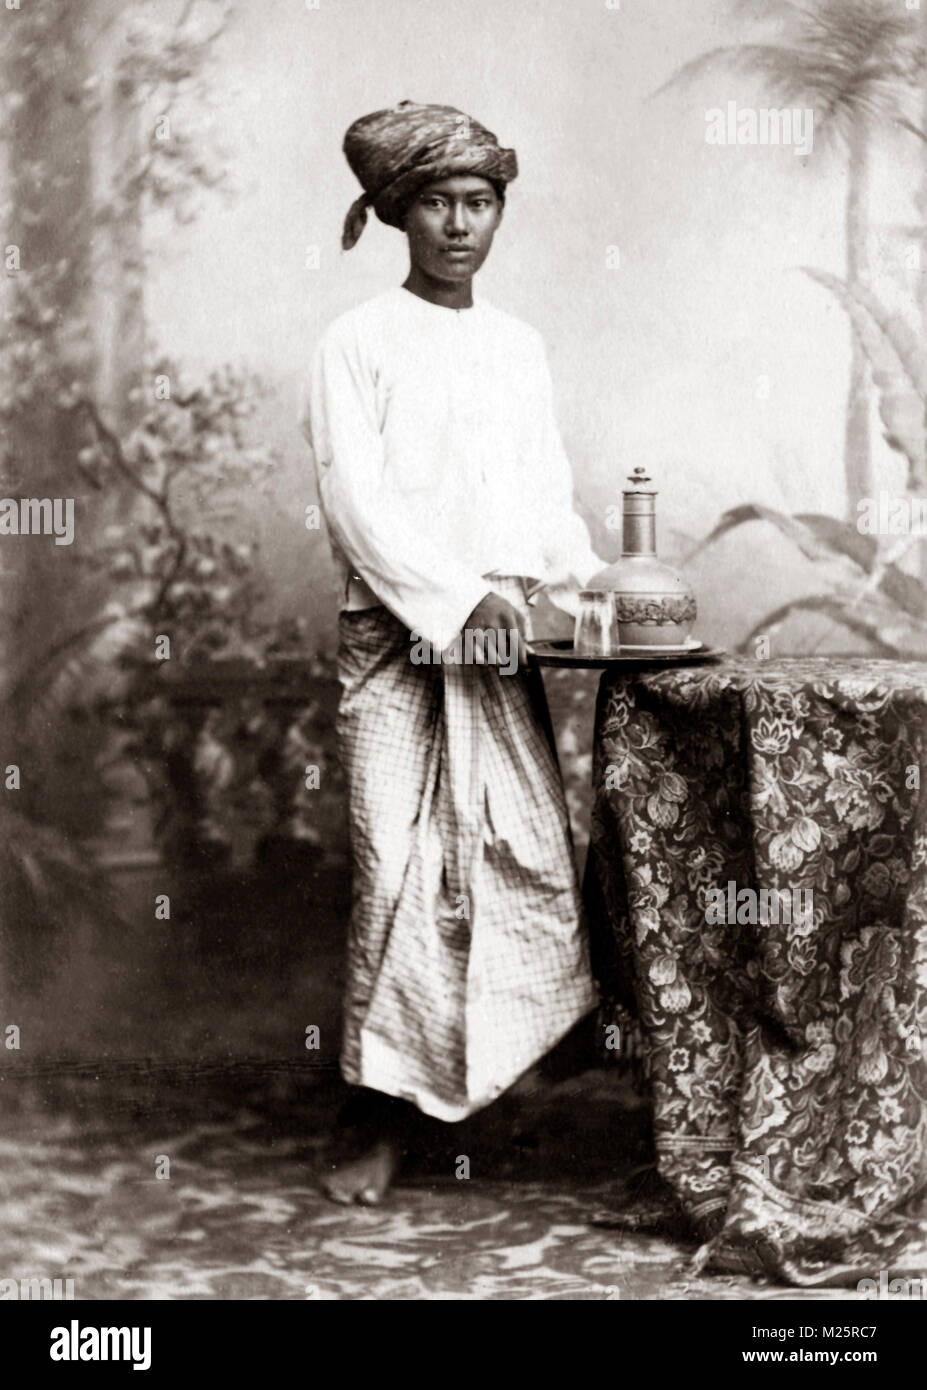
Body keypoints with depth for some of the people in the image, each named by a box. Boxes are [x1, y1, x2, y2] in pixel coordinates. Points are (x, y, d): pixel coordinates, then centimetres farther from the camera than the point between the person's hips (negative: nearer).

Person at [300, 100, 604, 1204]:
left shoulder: (518, 347, 14)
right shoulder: (357, 344, 0)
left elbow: (548, 496, 14)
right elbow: (355, 504, -9)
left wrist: (589, 587, -4)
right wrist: (461, 597, -17)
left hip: (499, 643, 4)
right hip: (394, 638, -4)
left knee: (535, 854, -3)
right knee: (396, 870, -5)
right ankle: (383, 1124, 3)